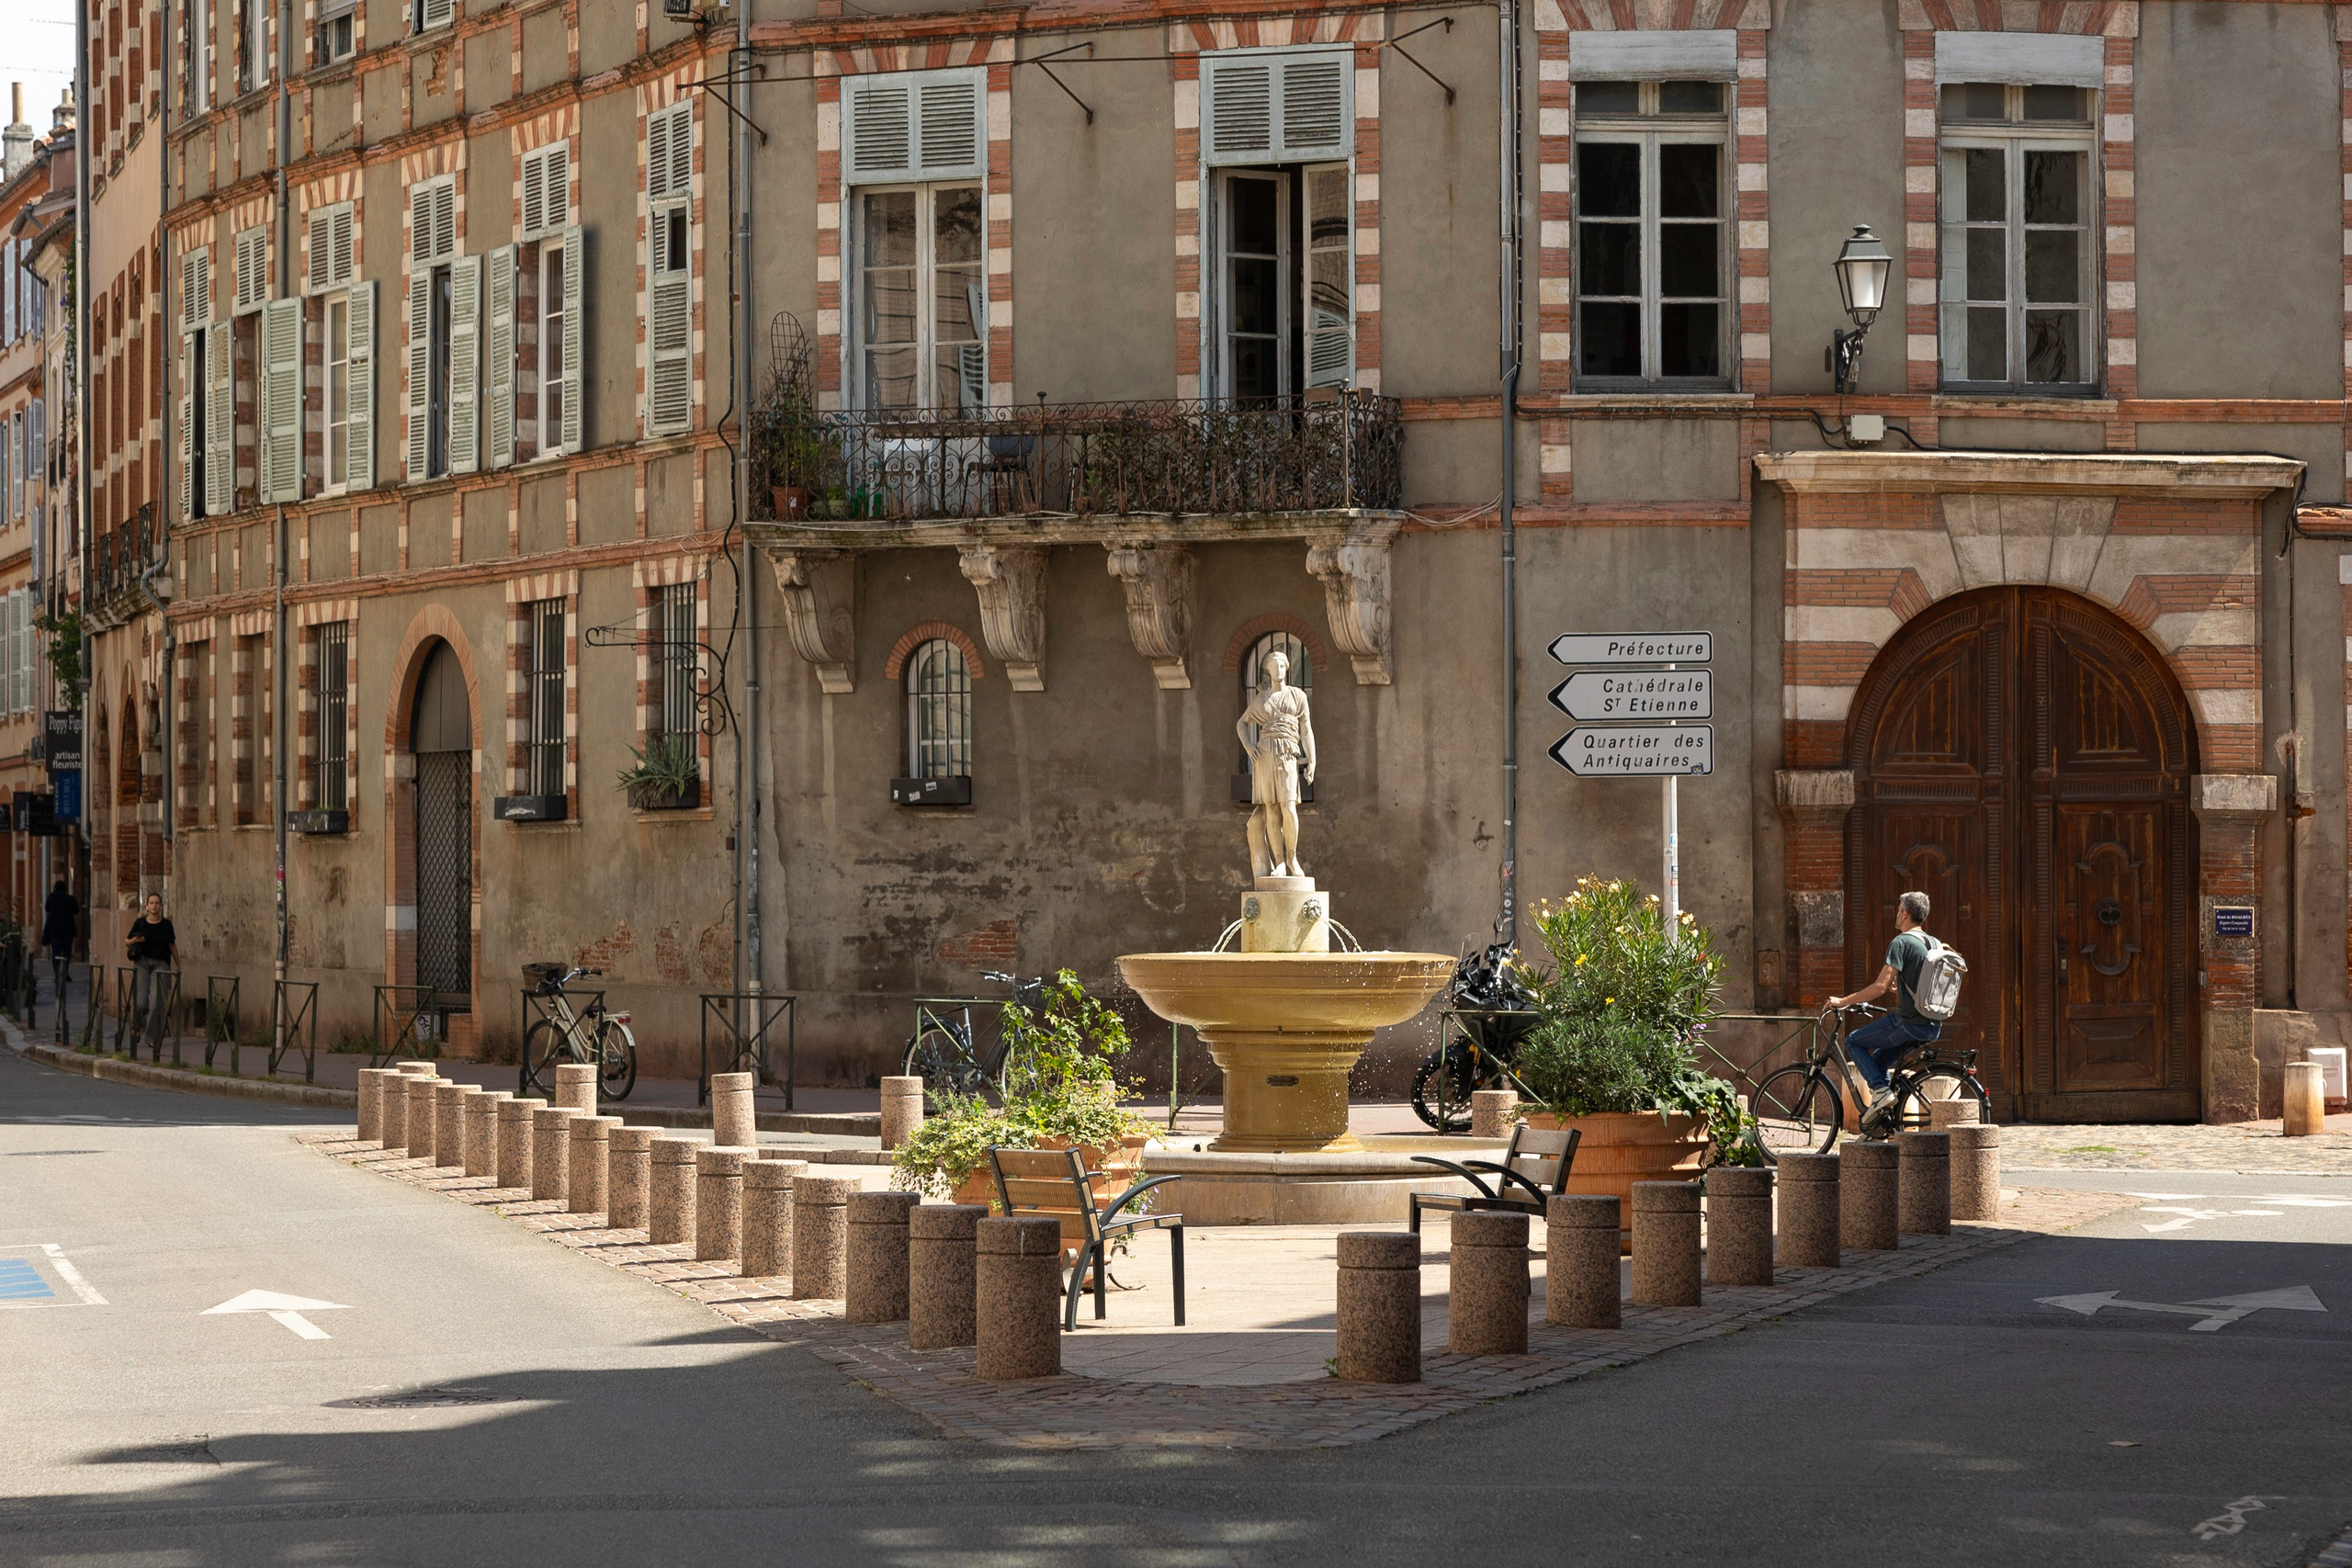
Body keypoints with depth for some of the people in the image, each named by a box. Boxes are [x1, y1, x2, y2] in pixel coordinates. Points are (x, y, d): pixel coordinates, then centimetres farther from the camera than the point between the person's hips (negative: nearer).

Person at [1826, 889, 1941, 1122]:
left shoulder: (1901, 942, -12)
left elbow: (1880, 987, -19)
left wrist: (1843, 1002, -11)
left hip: (1909, 1022, -8)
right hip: (1932, 1026, 8)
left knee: (1853, 1042, 7)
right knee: (1879, 1058, 25)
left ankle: (1880, 1090, -9)